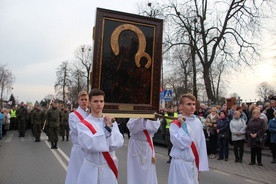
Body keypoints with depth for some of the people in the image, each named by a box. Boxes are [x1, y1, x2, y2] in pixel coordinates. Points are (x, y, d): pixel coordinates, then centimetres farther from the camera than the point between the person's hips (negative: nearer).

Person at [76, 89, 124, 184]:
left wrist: (110, 127, -19)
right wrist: (107, 128, -21)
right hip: (91, 170, -3)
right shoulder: (83, 125, -9)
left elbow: (118, 143, -9)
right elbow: (90, 145, -24)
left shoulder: (111, 122, 2)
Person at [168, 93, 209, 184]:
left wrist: (201, 164, 5)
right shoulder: (175, 124, -12)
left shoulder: (198, 122, 3)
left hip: (194, 163, 5)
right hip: (181, 164, -5)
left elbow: (202, 144, 6)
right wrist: (183, 125, -20)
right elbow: (181, 144, -23)